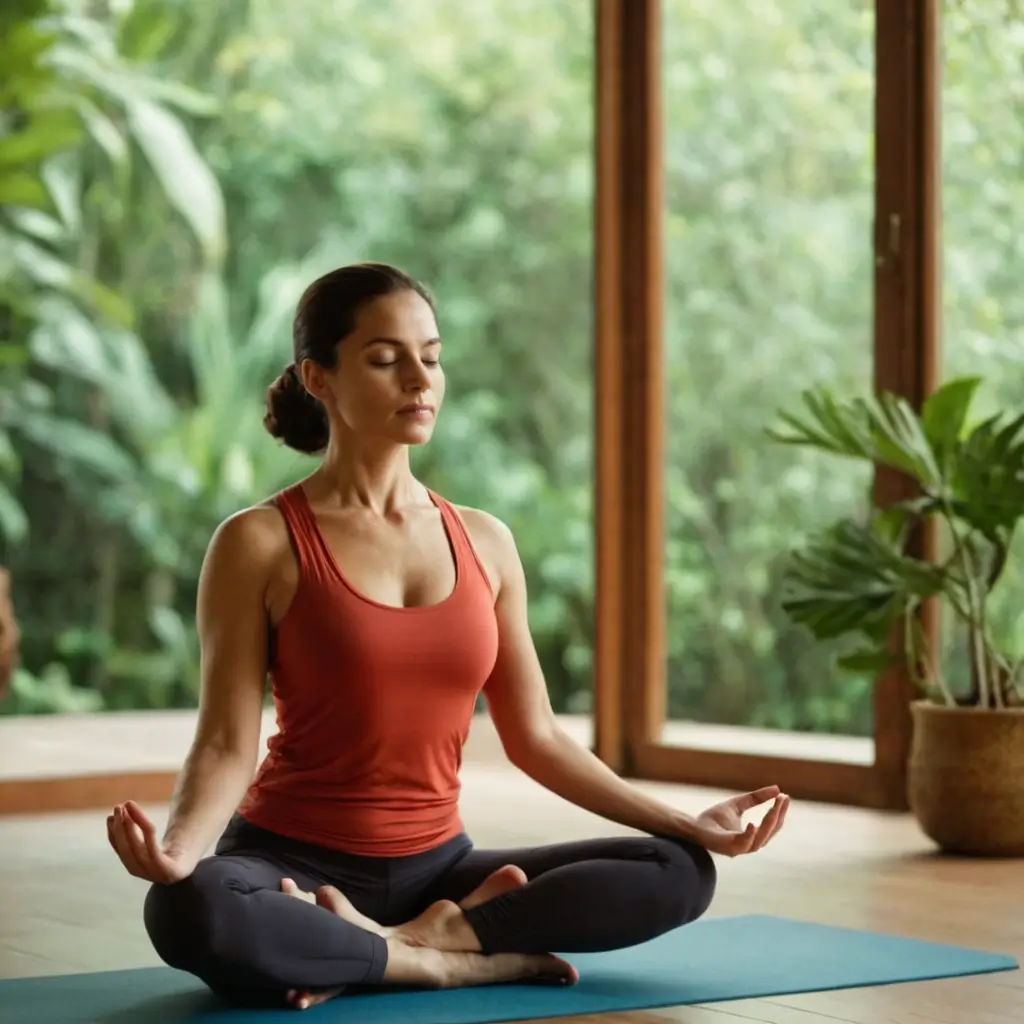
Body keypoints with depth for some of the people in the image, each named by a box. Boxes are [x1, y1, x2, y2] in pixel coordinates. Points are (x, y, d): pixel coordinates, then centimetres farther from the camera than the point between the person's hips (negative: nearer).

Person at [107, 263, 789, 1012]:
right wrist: (178, 847, -33)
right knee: (188, 910, -40)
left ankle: (399, 944, -18)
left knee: (681, 873, -14)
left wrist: (691, 823, 3)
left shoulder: (485, 543, 7)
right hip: (295, 868, -4)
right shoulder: (260, 544, -7)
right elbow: (227, 745, -11)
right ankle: (458, 960, -20)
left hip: (435, 868, 5)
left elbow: (535, 738, 11)